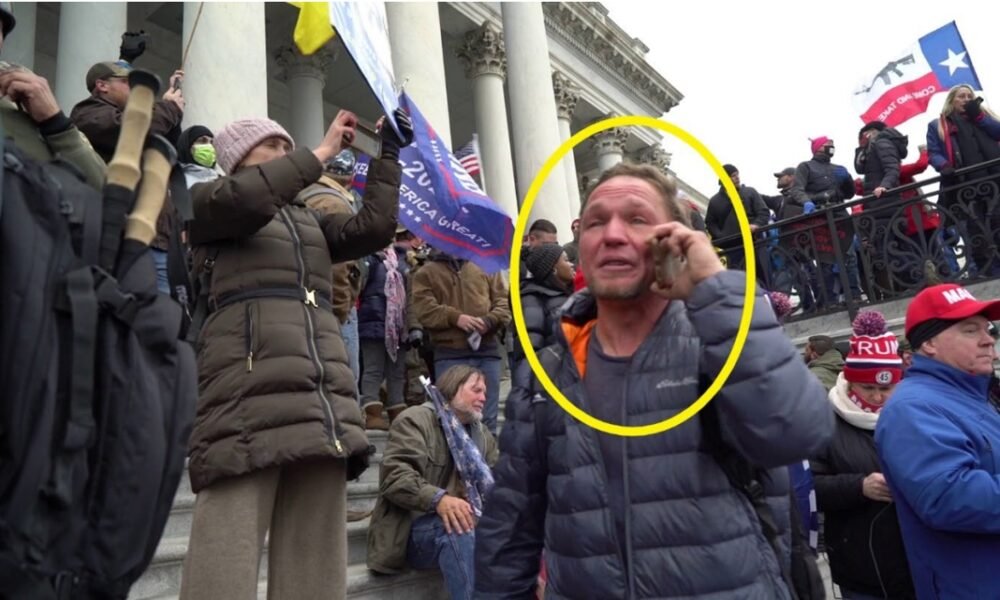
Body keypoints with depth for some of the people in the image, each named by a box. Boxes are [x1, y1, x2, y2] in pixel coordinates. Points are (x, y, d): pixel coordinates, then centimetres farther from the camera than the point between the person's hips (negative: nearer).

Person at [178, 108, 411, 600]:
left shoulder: (309, 219, 29)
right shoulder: (207, 201, 14)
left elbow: (374, 228, 15)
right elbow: (245, 198, -9)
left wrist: (389, 154, 16)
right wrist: (323, 151, 0)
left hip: (324, 391, 6)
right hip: (250, 384, -5)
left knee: (316, 556, 4)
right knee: (228, 555, -9)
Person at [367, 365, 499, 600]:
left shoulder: (483, 434, 20)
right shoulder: (415, 420, -3)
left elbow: (495, 481, 14)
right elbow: (395, 475, -16)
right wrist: (438, 499, -31)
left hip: (466, 520, 6)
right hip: (416, 526, -6)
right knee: (455, 530, -36)